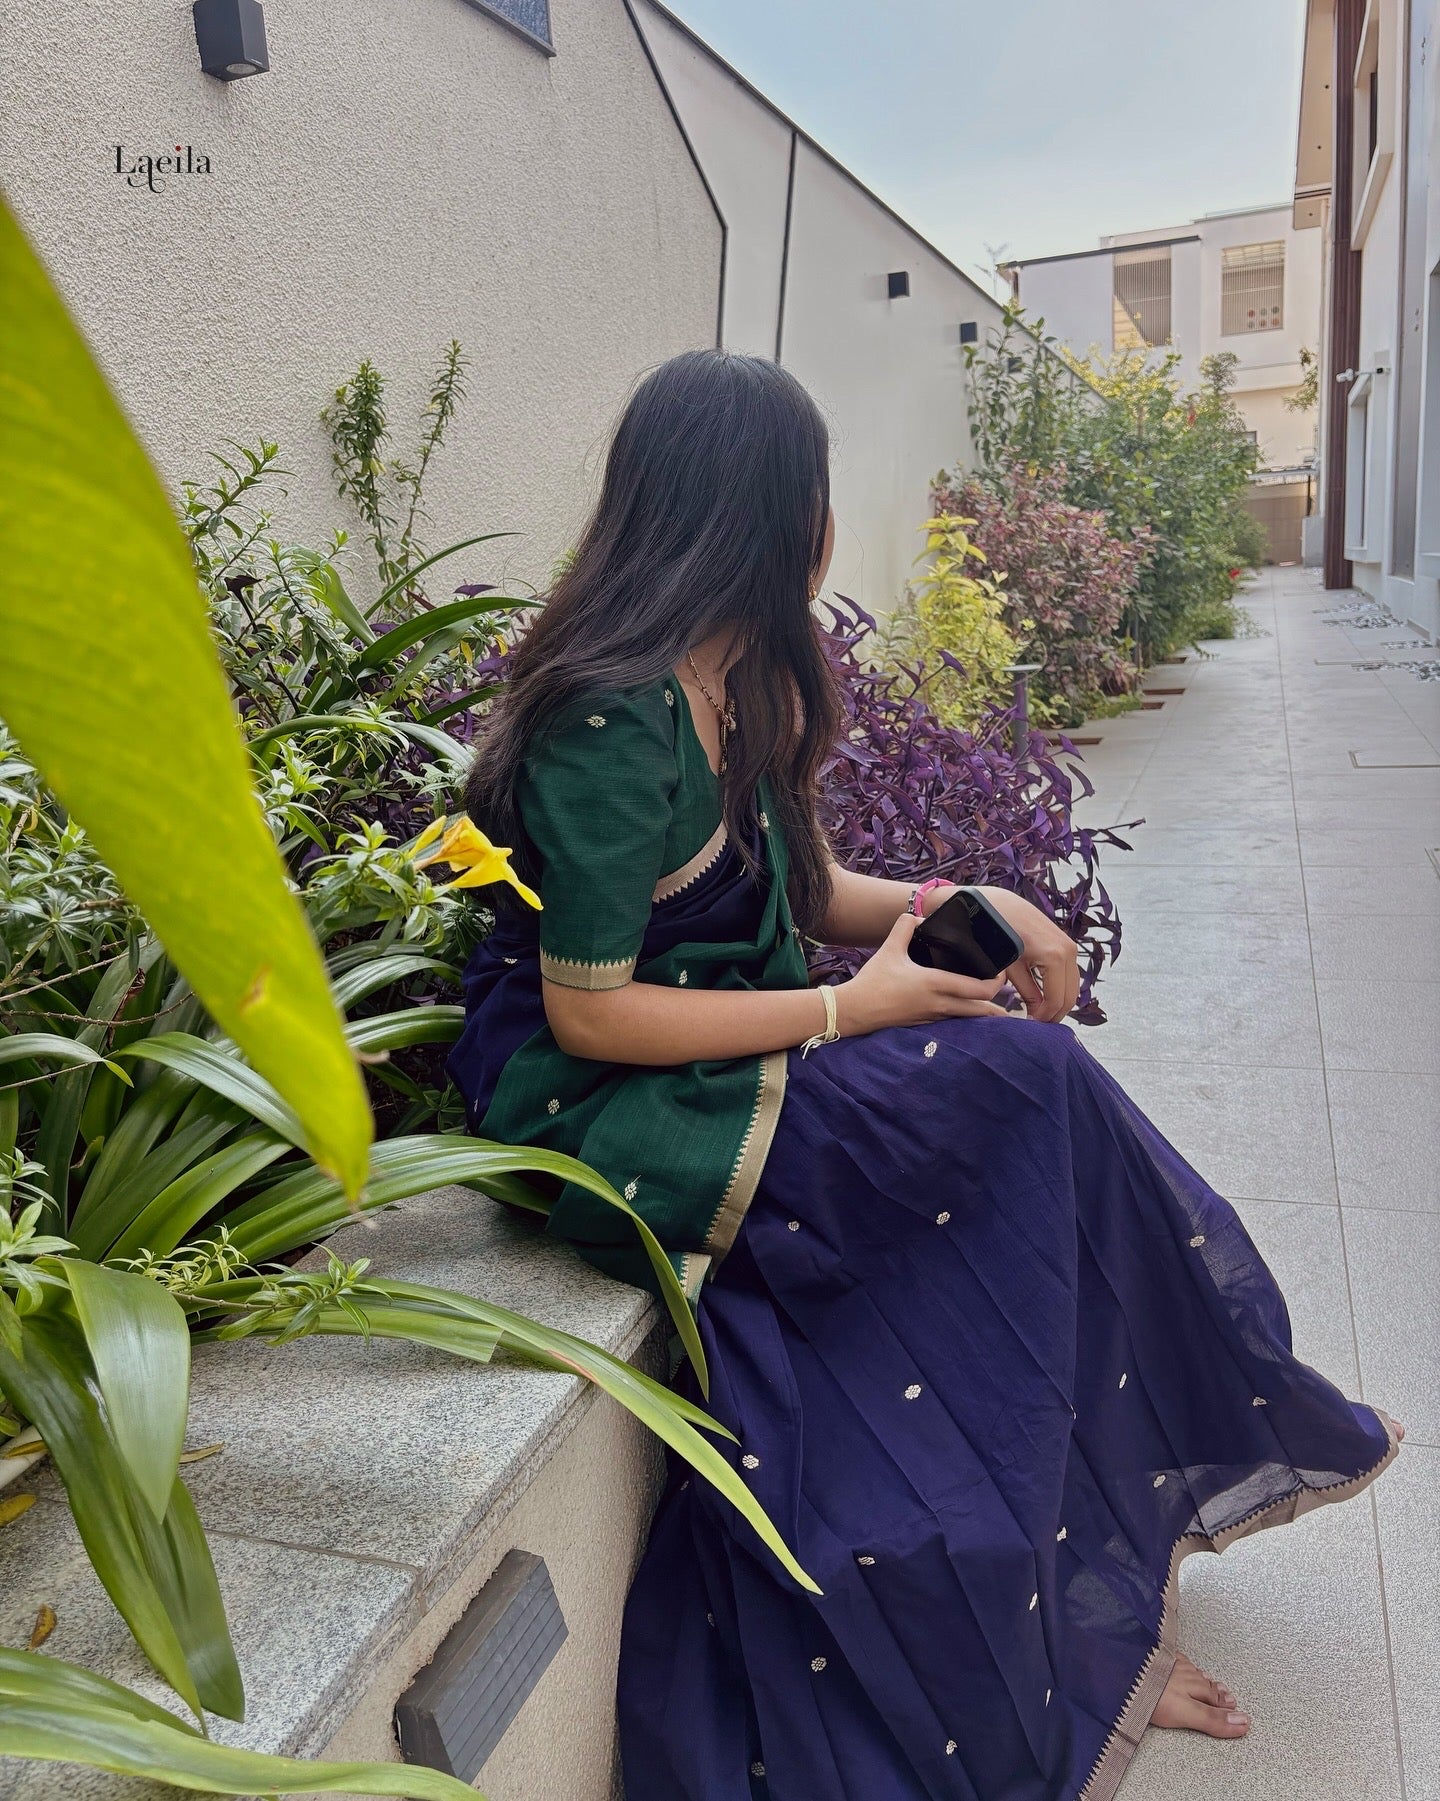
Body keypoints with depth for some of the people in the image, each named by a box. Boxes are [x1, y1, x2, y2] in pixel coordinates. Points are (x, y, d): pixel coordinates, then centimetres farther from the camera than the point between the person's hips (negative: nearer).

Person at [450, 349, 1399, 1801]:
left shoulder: (741, 685, 8)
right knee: (1019, 1083, -15)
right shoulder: (612, 725, -20)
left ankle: (1091, 1626, 7)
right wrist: (848, 1010, -16)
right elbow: (589, 1013, -19)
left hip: (730, 1064, 8)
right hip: (609, 1107, -8)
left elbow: (796, 887, 16)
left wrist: (967, 905, 0)